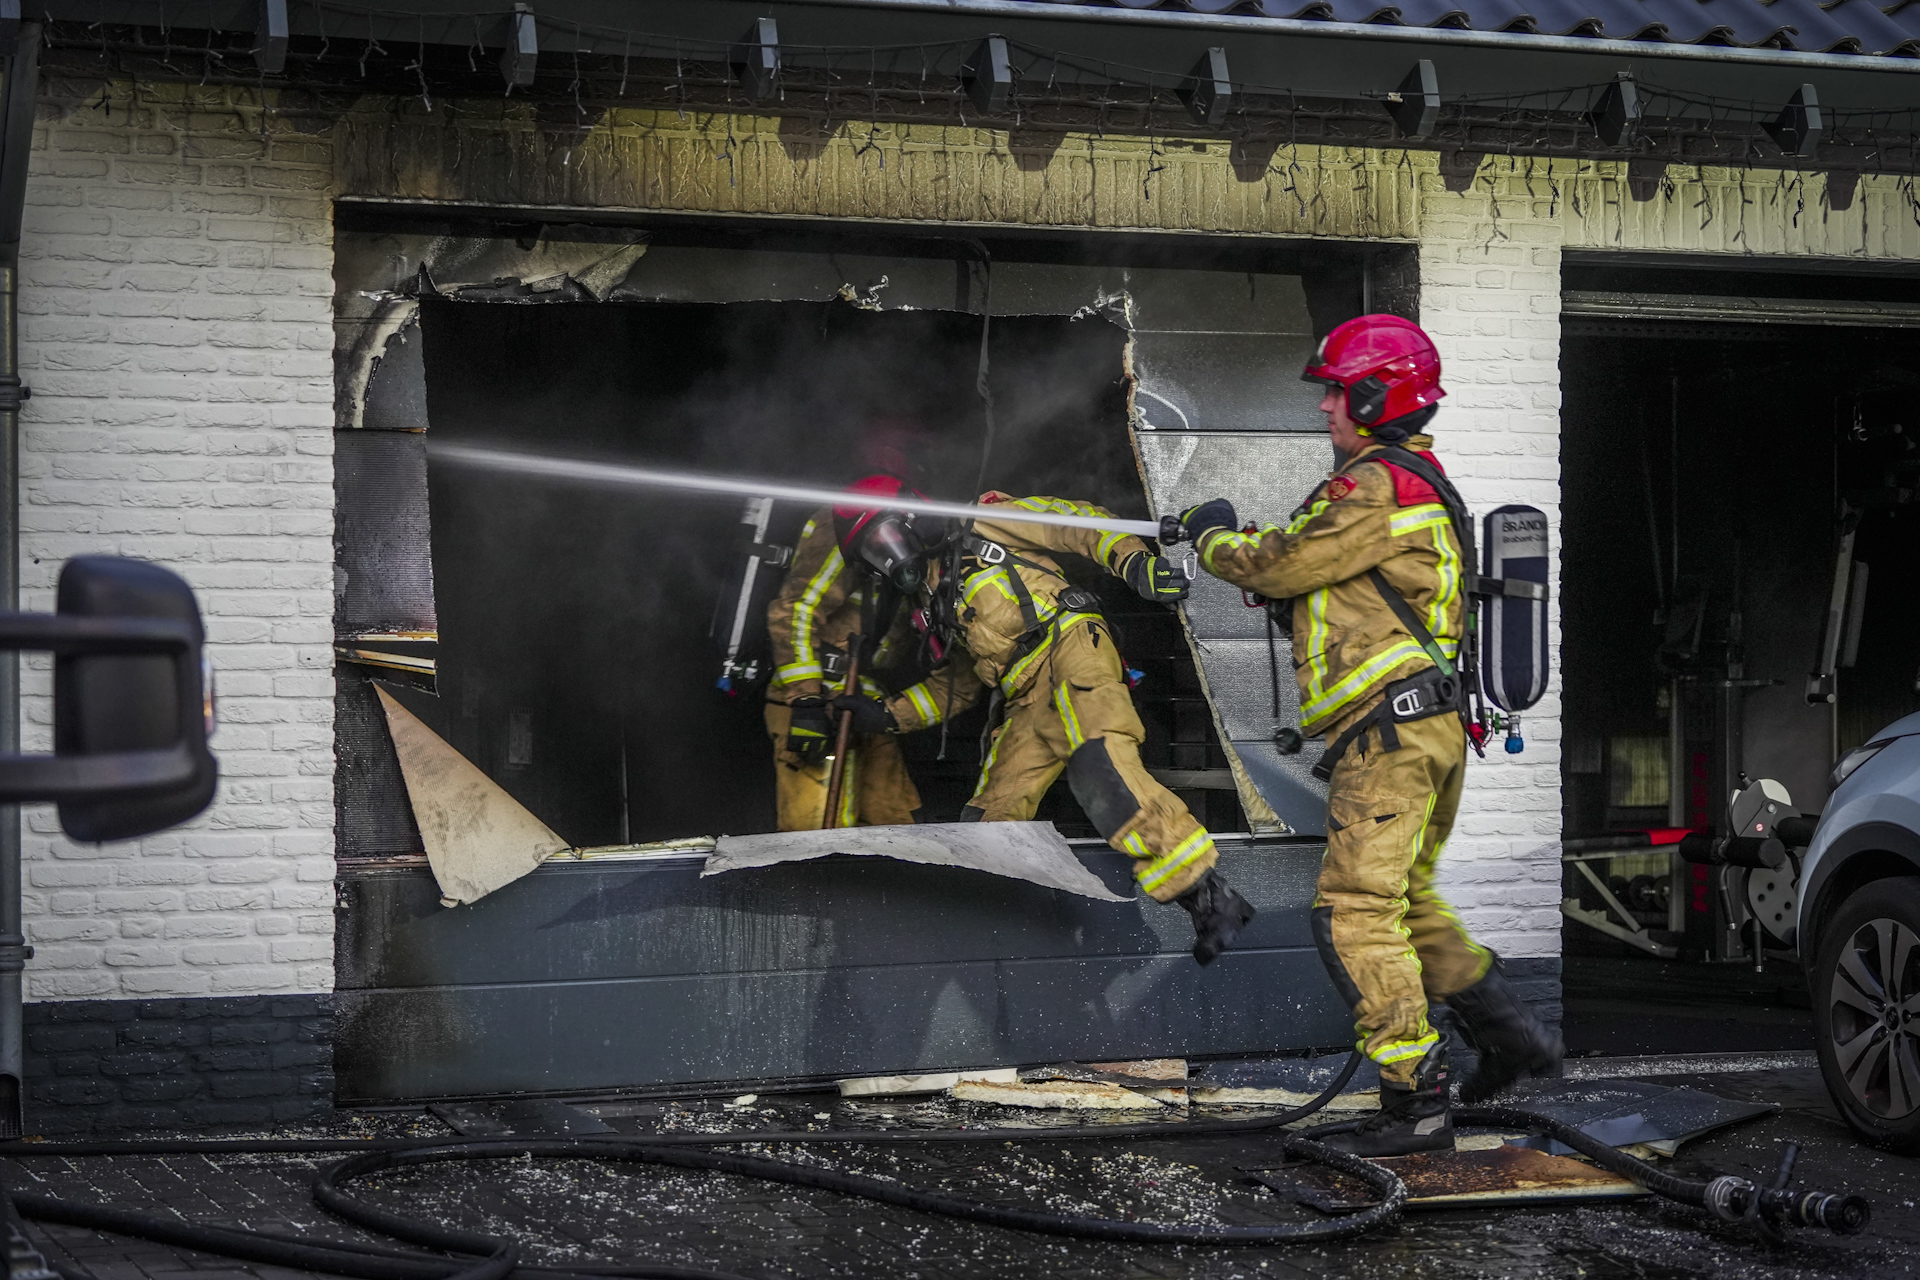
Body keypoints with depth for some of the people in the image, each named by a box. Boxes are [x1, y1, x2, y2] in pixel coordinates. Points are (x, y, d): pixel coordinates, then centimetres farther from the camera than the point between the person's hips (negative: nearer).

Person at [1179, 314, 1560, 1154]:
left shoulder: (1377, 487, -14)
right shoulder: (1420, 481, 20)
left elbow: (1278, 568, -10)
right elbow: (1313, 563, 25)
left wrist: (1215, 541, 9)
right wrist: (1241, 540, 15)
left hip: (1390, 729, -11)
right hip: (1430, 729, 11)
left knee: (1357, 913, -10)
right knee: (1407, 903, 21)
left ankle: (1417, 1105, -10)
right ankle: (1513, 1038, 24)